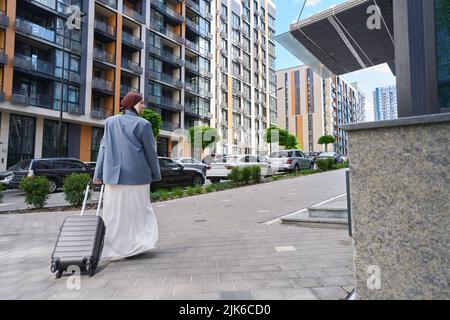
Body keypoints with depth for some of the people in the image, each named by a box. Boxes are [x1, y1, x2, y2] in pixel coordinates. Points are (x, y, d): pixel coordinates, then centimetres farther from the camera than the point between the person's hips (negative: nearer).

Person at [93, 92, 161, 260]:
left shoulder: (110, 122, 8)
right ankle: (137, 244, 12)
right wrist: (156, 174, 7)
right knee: (137, 210, 10)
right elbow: (150, 152, -3)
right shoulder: (142, 124, -5)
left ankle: (115, 248, 16)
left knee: (115, 212, 11)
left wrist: (98, 173, 8)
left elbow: (103, 148, 6)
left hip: (114, 174, 4)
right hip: (137, 175, -3)